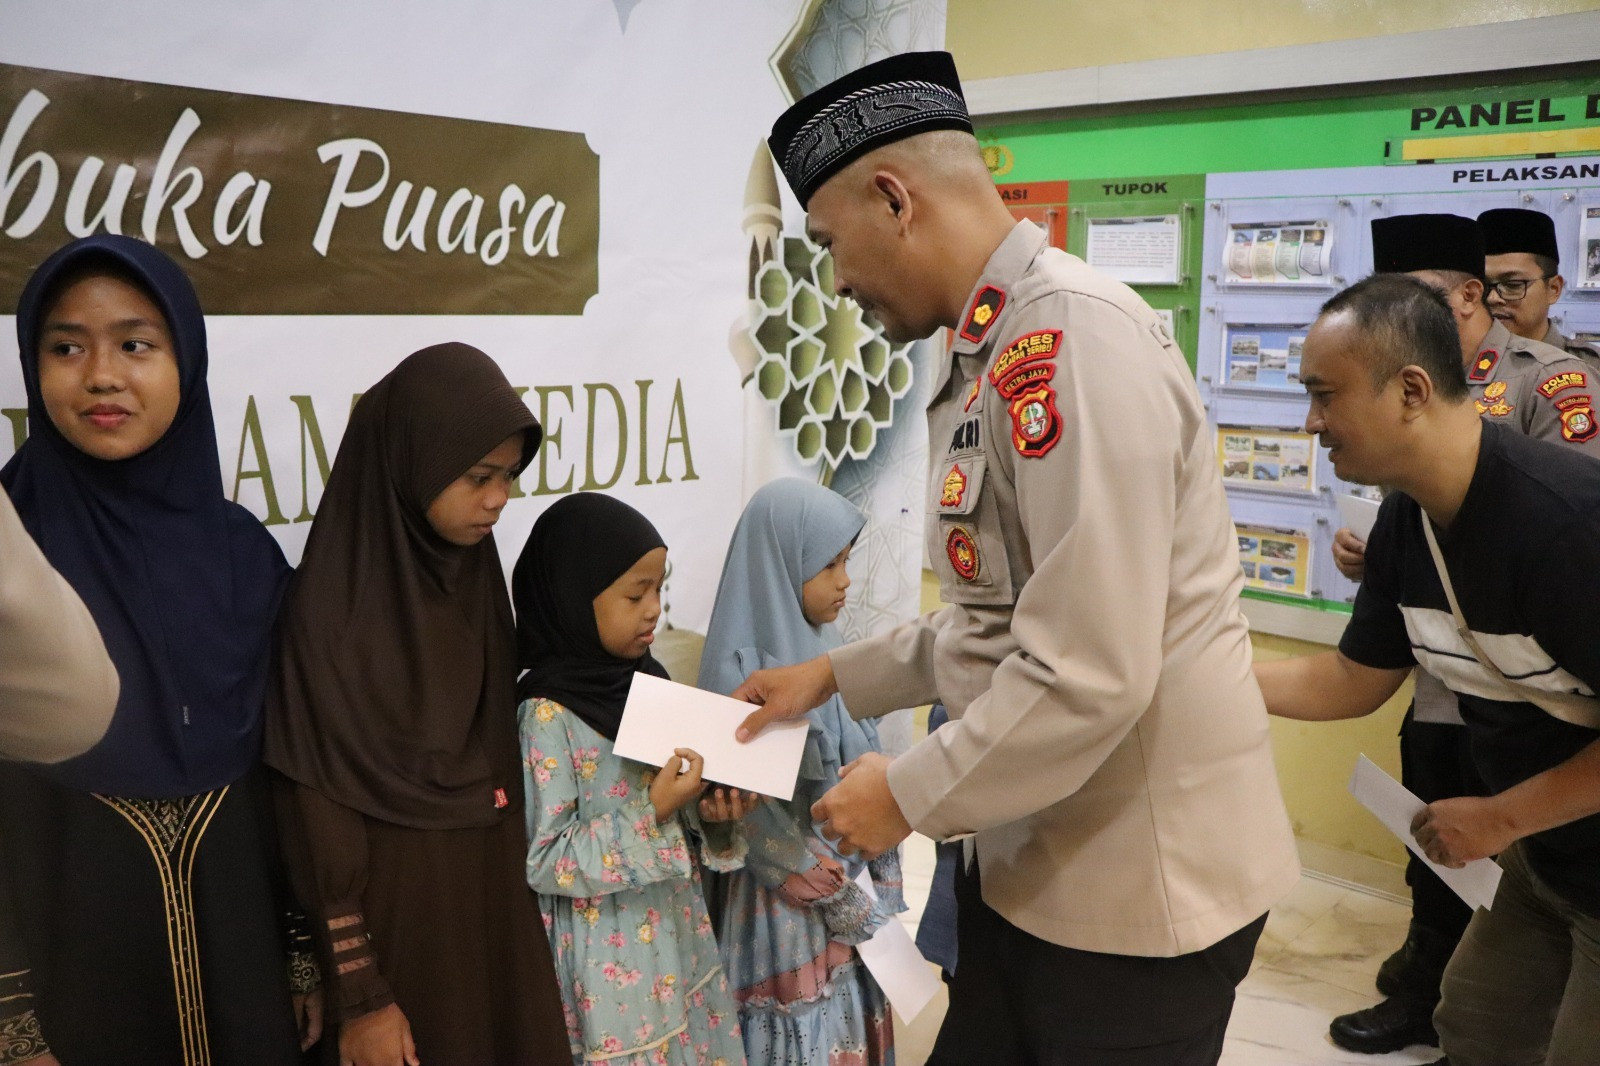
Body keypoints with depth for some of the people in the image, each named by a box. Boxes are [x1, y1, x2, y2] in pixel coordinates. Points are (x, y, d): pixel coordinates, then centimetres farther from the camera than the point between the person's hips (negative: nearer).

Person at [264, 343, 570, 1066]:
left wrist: (516, 884, 11)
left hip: (493, 897, 6)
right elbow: (319, 817, -17)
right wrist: (359, 996, -14)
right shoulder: (331, 609, -19)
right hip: (393, 910, -6)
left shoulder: (473, 576, 1)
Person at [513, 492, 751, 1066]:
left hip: (677, 934, 7)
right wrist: (652, 813, -26)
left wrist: (712, 817, -9)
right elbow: (543, 862, -20)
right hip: (612, 958, -7)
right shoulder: (548, 715, -19)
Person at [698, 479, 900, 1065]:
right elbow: (764, 822, -18)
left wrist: (884, 896, 5)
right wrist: (857, 912, -12)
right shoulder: (741, 670, -18)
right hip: (791, 910, -7)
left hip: (856, 889, 7)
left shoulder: (825, 653, 4)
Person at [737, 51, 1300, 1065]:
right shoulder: (996, 352, 11)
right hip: (1032, 866, 9)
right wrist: (837, 676, 15)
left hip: (1137, 894, -9)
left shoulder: (1070, 334, -21)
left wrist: (910, 794, -14)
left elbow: (1089, 674, -27)